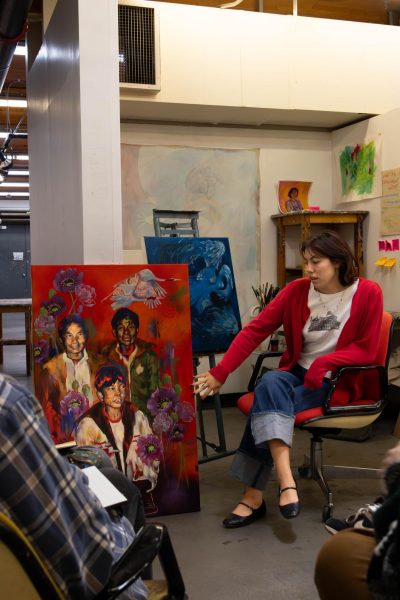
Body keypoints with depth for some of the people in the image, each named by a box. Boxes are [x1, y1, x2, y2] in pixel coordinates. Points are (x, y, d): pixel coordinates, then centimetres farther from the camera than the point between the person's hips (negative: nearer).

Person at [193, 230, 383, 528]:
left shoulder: (368, 293, -9)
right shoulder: (297, 290, -2)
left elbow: (366, 349, -7)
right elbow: (254, 330, -6)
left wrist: (322, 363, -23)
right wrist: (220, 373, -13)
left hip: (338, 381, -3)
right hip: (297, 373, 3)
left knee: (267, 402, -27)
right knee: (270, 382, -33)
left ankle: (254, 495, -20)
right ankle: (286, 481, -38)